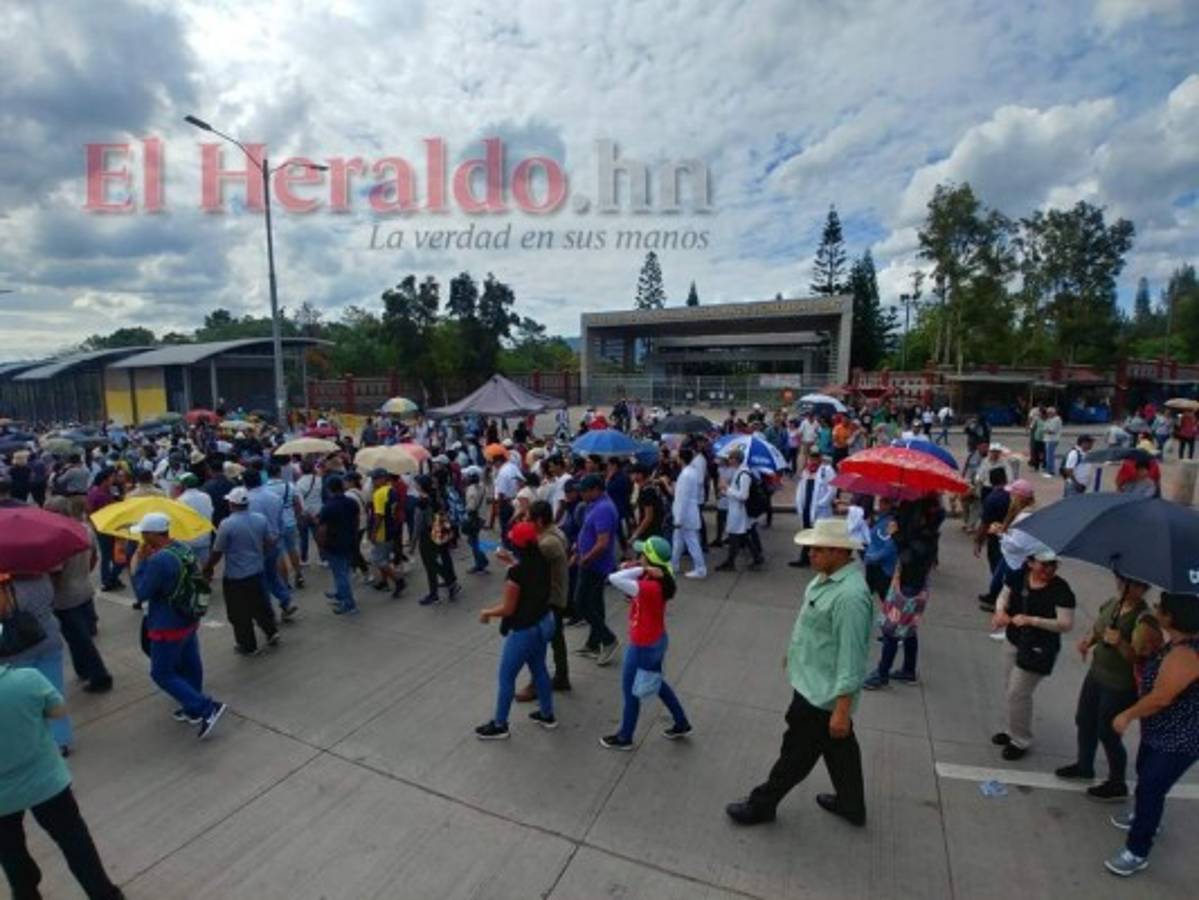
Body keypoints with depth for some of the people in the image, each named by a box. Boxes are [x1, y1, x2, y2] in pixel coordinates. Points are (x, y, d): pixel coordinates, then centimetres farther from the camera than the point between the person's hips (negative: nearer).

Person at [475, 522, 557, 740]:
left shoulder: (516, 573, -28)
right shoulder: (541, 562, -6)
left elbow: (508, 609, -19)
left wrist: (487, 612, -1)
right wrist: (512, 561, 20)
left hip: (525, 630, -8)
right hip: (544, 623, 8)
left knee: (506, 677, 10)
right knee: (539, 669, 25)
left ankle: (499, 725, 26)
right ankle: (547, 715, 39)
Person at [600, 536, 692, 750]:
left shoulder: (649, 587, -34)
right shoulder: (660, 579, -6)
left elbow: (614, 579, -40)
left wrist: (640, 570, -32)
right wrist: (634, 570, -14)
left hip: (643, 647, -9)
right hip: (657, 641, 9)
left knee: (630, 692, 13)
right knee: (656, 683, 29)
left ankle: (624, 738, 34)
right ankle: (682, 724, 43)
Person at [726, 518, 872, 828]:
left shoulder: (850, 595, -32)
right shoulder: (829, 576, -1)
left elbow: (851, 656, -29)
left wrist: (842, 710, -25)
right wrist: (796, 652, 26)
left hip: (823, 692, -9)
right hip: (815, 682, 9)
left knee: (797, 752, 11)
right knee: (839, 747, 25)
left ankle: (761, 804, 28)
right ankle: (851, 804, 45)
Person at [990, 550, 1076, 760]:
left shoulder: (1061, 590, -20)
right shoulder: (1018, 576, -6)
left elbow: (1066, 624, -21)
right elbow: (1004, 596, 6)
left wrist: (1031, 620, -28)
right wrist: (1000, 611, -15)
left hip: (1038, 649, -6)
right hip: (1014, 641, 6)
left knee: (1018, 693, -1)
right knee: (1010, 688, 19)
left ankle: (1021, 741, 19)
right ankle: (1014, 730, 38)